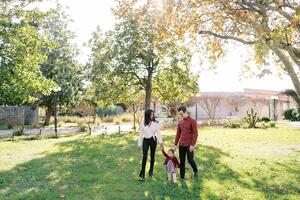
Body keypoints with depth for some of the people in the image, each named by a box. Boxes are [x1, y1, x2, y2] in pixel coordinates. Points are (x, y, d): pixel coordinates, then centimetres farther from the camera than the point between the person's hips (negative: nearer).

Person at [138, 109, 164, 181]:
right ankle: (142, 174, -4)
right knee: (144, 157, -8)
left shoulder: (155, 123, -2)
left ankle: (151, 171, 30)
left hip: (153, 140, 1)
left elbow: (158, 133, -1)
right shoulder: (143, 124, -3)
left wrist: (161, 142, -8)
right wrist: (139, 144, 3)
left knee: (152, 156, 10)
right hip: (145, 141, -1)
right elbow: (141, 134, 3)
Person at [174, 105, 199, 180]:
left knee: (190, 160, 2)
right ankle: (182, 177, 16)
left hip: (189, 145, -5)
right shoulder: (180, 122, 9)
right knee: (182, 161, 6)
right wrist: (175, 144, 10)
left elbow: (195, 134, -11)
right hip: (181, 145, 5)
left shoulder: (192, 121, -8)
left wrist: (193, 145, -17)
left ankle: (196, 171, 30)